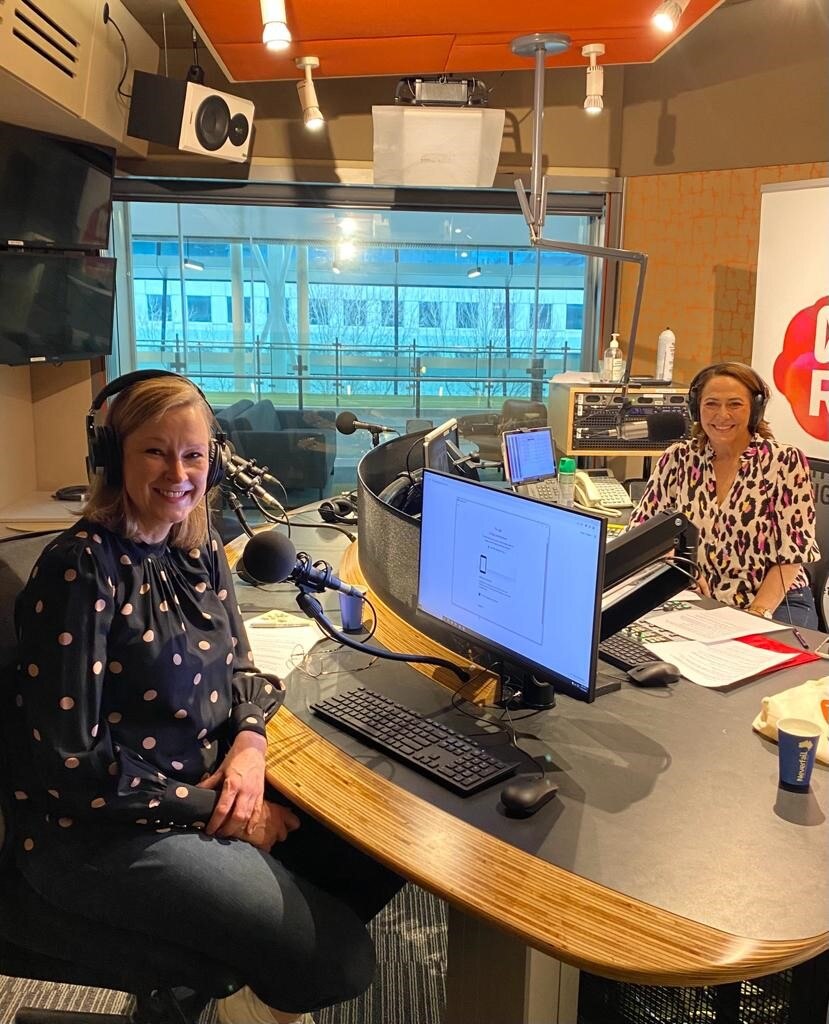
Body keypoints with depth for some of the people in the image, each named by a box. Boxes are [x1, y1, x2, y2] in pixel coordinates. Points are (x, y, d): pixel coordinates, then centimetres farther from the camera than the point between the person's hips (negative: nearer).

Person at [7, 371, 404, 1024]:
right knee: (338, 956, -13)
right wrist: (217, 812, -17)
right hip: (101, 830, -8)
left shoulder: (200, 550, 4)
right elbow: (68, 763, -21)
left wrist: (249, 741, -9)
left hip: (208, 784, 8)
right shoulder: (80, 571, -20)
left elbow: (239, 668, 14)